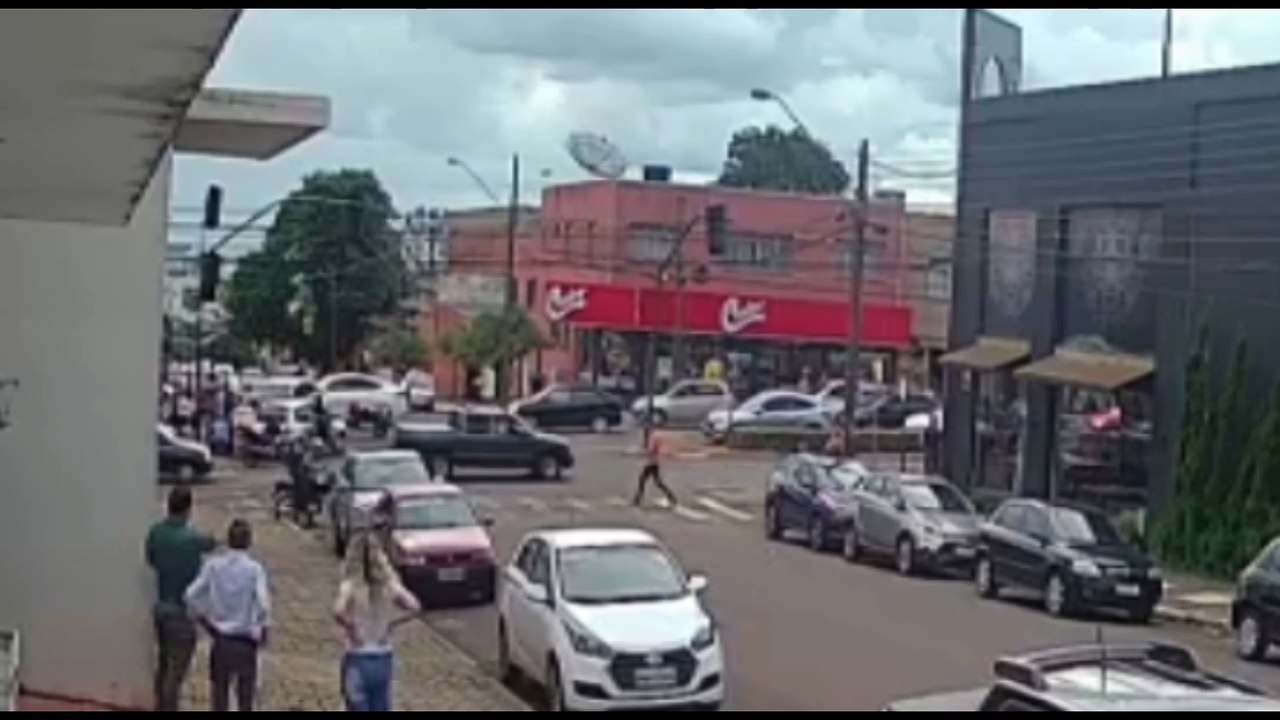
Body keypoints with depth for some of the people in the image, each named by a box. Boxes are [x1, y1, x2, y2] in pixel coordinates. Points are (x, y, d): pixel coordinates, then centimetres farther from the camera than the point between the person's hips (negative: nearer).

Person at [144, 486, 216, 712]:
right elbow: (210, 543, -1)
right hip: (182, 610, -7)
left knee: (163, 663, 21)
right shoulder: (191, 539, -22)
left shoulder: (156, 532, -3)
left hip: (161, 606, 7)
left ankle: (161, 707, 32)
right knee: (176, 669, 0)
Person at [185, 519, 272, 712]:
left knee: (220, 691, 13)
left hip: (220, 639, 2)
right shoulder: (254, 569, -12)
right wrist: (263, 631, -6)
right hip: (246, 641, -2)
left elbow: (192, 596, -6)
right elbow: (263, 604, -21)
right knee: (245, 693, 8)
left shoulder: (213, 565, -4)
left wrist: (204, 620, 7)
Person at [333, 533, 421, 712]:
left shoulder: (350, 586, -14)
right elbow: (415, 607, -12)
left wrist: (349, 626, -14)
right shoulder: (389, 585, -3)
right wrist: (392, 622, -3)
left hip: (358, 660, -4)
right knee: (381, 709, 15)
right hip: (384, 658, 4)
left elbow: (338, 612, -32)